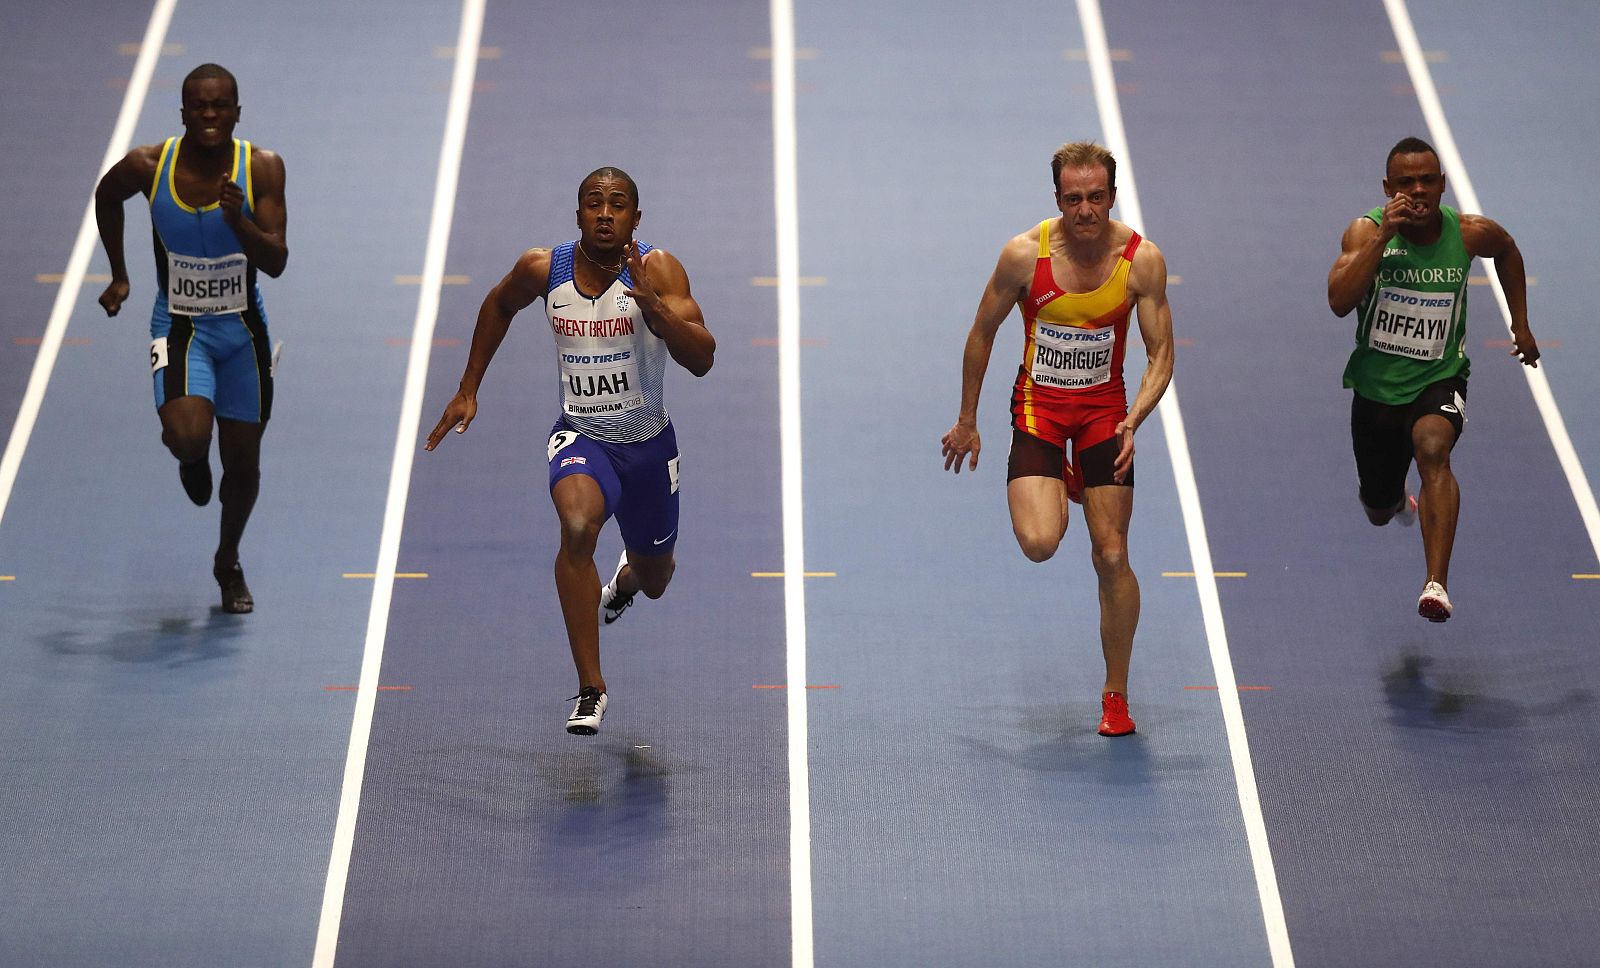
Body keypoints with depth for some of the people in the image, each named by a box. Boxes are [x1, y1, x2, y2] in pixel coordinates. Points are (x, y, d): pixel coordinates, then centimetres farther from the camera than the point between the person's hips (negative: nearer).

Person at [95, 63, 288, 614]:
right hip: (179, 326, -1)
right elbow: (106, 197, 8)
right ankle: (192, 463, 15)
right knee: (187, 436, -26)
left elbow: (276, 263, -20)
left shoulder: (262, 168, -16)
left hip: (242, 328, 1)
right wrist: (118, 275, 11)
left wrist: (238, 221, -38)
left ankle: (228, 563, 37)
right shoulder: (148, 166, -15)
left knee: (242, 461, 10)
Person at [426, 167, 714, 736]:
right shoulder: (542, 269, -11)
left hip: (648, 444, 1)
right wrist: (468, 390, 13)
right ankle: (590, 689, -27)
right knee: (578, 525, -34)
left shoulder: (658, 269, -18)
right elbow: (499, 306, 13)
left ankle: (626, 577, 63)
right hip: (579, 436, -1)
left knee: (653, 581, 20)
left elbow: (702, 360, -27)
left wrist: (652, 303, -41)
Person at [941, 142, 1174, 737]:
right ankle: (1058, 483, 18)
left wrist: (1134, 420, -26)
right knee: (1039, 543, -20)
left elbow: (1161, 354, -8)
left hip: (1104, 408, 1)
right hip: (1038, 404, -1)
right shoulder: (1025, 254, -16)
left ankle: (1116, 695, 17)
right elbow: (982, 334, -2)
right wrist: (967, 421, 5)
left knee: (1111, 558, -1)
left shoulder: (1142, 259, -14)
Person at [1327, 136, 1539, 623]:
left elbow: (1507, 250, 15)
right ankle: (1398, 500, 59)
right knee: (1379, 511, 17)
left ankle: (1437, 584, -41)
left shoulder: (1469, 233, -10)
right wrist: (1383, 235, -35)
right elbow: (1340, 301, -31)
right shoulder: (1366, 231, -15)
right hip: (1376, 385, 1)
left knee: (1432, 449, -35)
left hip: (1439, 380, -1)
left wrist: (1521, 324, 17)